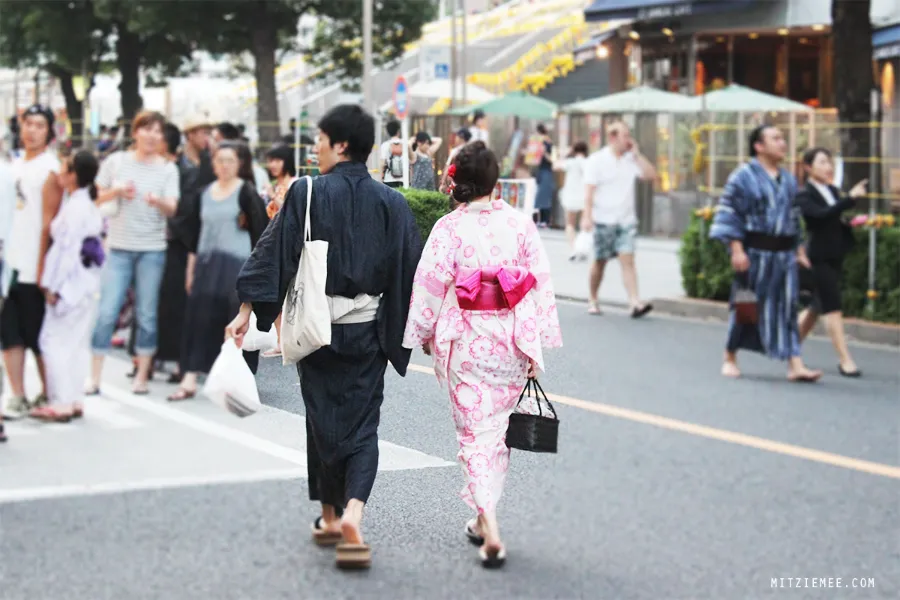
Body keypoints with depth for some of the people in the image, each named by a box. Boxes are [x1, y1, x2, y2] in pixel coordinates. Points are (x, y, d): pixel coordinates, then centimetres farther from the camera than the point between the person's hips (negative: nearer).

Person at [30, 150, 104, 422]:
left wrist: (53, 286, -15)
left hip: (71, 281, -10)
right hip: (85, 280, 10)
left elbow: (66, 248, -19)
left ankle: (62, 402, -4)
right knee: (76, 341, 12)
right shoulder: (89, 204, 12)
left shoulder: (74, 208, -18)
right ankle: (74, 400, 17)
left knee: (54, 340, -4)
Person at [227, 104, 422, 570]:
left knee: (323, 420, 15)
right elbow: (410, 270, 1)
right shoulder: (392, 203, -2)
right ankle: (353, 511, -16)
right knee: (362, 424, 6)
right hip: (367, 328, 1)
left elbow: (273, 253, -8)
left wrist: (247, 311, -4)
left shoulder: (307, 194, -9)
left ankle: (330, 517, 24)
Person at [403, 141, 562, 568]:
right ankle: (483, 519, 29)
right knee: (497, 428, 18)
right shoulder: (521, 224, -3)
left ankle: (490, 528, -8)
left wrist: (425, 334, 9)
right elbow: (540, 285, -3)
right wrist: (536, 347, 3)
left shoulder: (449, 228, -10)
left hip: (464, 344, -2)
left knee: (475, 432, 4)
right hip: (511, 342, 3)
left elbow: (430, 285, -7)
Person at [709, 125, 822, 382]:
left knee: (787, 307, -1)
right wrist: (737, 249, -16)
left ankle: (795, 365, -5)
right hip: (755, 252, -5)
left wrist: (800, 250, 16)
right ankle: (730, 359, 21)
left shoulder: (788, 180, 13)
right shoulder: (744, 176, -6)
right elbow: (729, 213, -9)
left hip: (784, 253, 5)